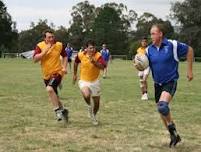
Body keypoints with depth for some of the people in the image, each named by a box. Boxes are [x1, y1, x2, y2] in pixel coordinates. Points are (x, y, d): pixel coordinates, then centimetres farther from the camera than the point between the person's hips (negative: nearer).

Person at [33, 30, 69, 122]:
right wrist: (45, 50, -23)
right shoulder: (40, 46, -6)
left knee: (49, 89, -28)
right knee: (53, 96, 14)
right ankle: (63, 110, 37)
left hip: (57, 72, -3)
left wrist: (64, 67, -2)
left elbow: (65, 56, 12)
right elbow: (35, 59, -16)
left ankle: (58, 111, -17)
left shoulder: (59, 45, -4)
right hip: (46, 75, 4)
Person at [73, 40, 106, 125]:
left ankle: (94, 116, 41)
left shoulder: (98, 56, -17)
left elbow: (102, 67, -32)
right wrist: (75, 74, 16)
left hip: (95, 81, 1)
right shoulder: (81, 55, -11)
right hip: (84, 80, -1)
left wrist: (94, 62, -46)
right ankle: (89, 106, 3)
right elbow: (76, 62, 11)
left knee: (96, 102, 11)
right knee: (86, 95, -32)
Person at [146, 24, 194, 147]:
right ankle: (174, 136, 31)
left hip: (170, 82, -6)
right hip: (158, 84, 6)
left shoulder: (172, 45, -14)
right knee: (162, 111, 12)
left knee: (163, 106, -28)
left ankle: (171, 126, 0)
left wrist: (190, 70, -1)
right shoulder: (149, 49, -1)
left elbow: (189, 50, -2)